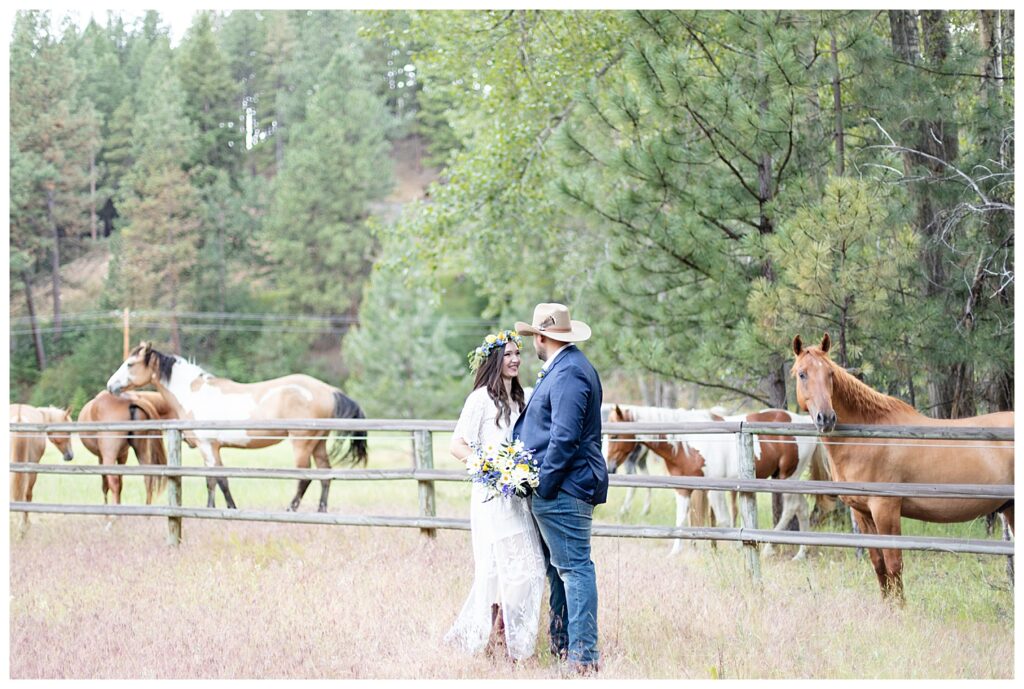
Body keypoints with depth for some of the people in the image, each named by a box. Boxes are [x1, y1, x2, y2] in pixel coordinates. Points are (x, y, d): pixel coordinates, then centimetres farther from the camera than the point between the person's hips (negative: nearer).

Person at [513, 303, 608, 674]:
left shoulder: (569, 373, -17)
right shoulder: (559, 369, 18)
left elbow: (564, 438, -23)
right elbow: (531, 428, 24)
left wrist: (545, 483, -18)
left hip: (563, 489, -11)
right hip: (555, 490, 11)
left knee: (573, 567, -10)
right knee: (558, 567, 16)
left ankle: (584, 654, -10)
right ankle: (562, 643, 25)